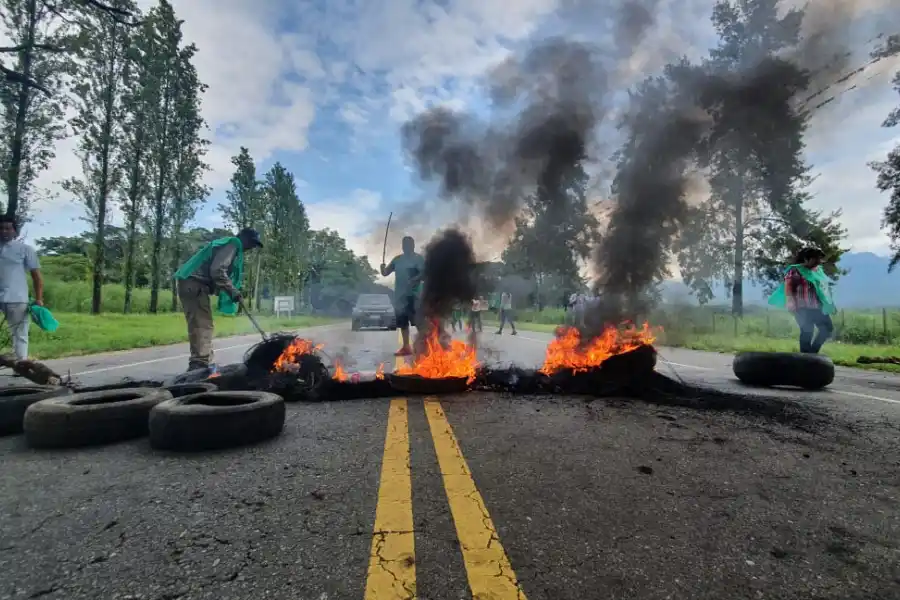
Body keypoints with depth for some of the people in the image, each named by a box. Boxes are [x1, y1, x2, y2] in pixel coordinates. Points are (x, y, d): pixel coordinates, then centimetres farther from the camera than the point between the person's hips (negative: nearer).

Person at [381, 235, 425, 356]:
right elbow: (385, 273, 15)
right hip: (399, 295, 6)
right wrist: (383, 268, -7)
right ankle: (406, 347, 19)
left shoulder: (418, 258, -3)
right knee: (402, 322, 10)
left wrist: (414, 280, -30)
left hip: (413, 295, -6)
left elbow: (424, 273, -14)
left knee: (418, 321, -9)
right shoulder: (397, 259, 14)